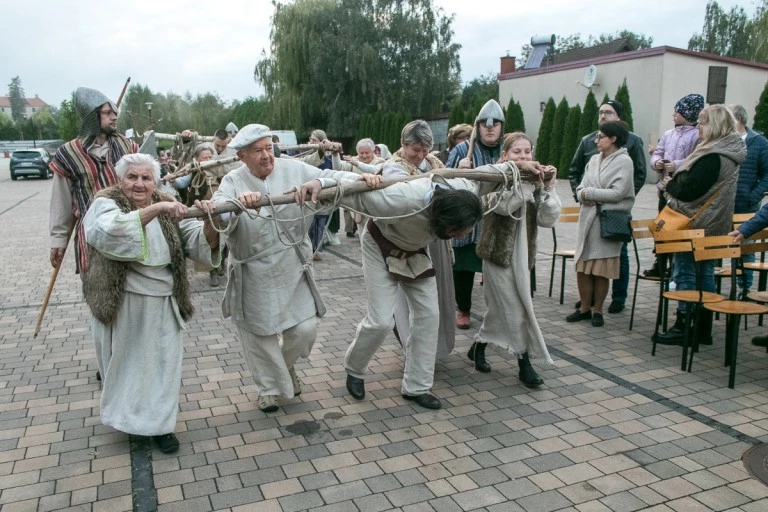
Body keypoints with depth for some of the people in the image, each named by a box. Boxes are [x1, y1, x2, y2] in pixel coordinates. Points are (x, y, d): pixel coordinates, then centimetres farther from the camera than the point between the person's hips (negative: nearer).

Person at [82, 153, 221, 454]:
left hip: (161, 305, 3)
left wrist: (209, 221, -32)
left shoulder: (168, 211, 2)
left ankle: (159, 423, 25)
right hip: (121, 305, -2)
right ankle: (128, 415, 39)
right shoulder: (106, 204, -9)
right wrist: (155, 209, -42)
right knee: (127, 362, 14)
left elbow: (201, 243, -10)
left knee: (161, 363, 8)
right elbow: (109, 232, -33)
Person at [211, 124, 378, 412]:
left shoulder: (293, 169, -4)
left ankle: (286, 366, 39)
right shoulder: (233, 182, -10)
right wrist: (239, 201, -49)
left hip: (292, 269, 2)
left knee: (305, 329, 5)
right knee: (260, 334, 10)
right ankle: (269, 386, 35)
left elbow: (328, 177, -4)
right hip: (254, 275, -2)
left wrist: (358, 178, -21)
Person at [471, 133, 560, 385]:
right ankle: (525, 363, 10)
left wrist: (548, 186, -15)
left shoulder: (535, 181, 6)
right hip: (498, 251, -5)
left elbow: (548, 219, -6)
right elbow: (504, 206, -27)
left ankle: (478, 347, 33)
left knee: (500, 308, 14)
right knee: (515, 310, -2)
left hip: (522, 254, 5)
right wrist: (527, 182, -29)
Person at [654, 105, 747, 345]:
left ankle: (683, 327, 4)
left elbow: (691, 188, -25)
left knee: (685, 272, -2)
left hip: (695, 224, -10)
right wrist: (676, 184, 12)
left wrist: (670, 185, -6)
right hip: (714, 224, 10)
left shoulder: (712, 157, -21)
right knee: (706, 273, 13)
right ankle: (703, 329, 20)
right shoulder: (729, 152, 11)